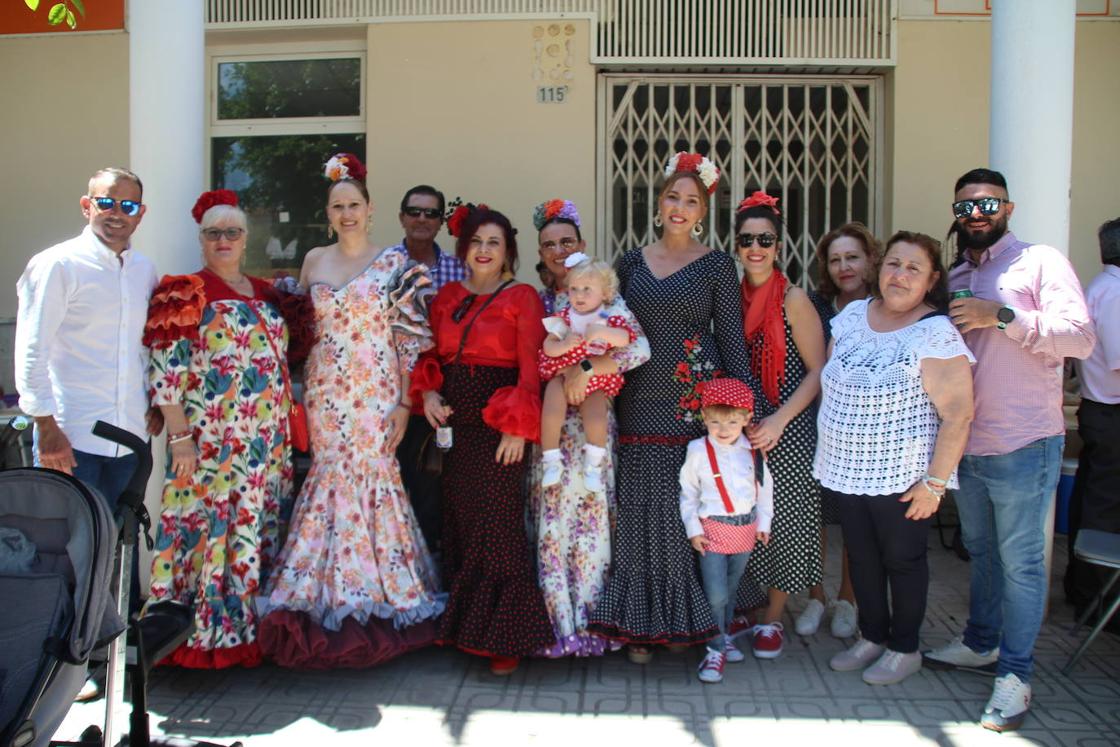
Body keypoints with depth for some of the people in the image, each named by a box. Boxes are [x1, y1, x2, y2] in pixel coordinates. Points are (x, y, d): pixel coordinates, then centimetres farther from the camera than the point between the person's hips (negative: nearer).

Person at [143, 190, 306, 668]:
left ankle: (251, 624, 21)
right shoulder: (186, 293, -2)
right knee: (209, 530, -3)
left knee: (259, 532, 9)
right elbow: (165, 373, -9)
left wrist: (287, 435, 15)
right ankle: (206, 633, 9)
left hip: (269, 446, 6)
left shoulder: (266, 295, 15)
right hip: (210, 445, -5)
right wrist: (179, 438, -15)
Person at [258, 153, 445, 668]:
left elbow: (410, 338, -2)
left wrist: (404, 402, -7)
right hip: (324, 392, 3)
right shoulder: (314, 260, 10)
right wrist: (297, 395, 8)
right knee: (329, 480, 3)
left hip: (375, 394, -3)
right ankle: (328, 607, 14)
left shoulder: (395, 264, 0)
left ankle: (373, 607, 11)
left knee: (370, 480, -3)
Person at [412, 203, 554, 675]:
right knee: (459, 524, 11)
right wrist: (428, 392, -3)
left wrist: (518, 426, -15)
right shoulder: (447, 296, 13)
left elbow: (530, 368, -8)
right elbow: (434, 356, 16)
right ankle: (463, 624, 23)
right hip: (454, 424, 6)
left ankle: (503, 637, 6)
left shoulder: (521, 297, -4)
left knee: (497, 528, -4)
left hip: (499, 424, -5)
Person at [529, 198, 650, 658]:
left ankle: (590, 622, 13)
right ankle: (559, 624, 11)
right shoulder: (536, 302, 12)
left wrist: (584, 370, -17)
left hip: (591, 422, -2)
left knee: (589, 516, 0)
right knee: (550, 519, 1)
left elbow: (640, 349, -12)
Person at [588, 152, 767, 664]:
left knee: (691, 511, -1)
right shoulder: (632, 263, 11)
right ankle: (641, 624, 16)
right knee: (641, 512, 4)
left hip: (697, 404, -3)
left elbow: (732, 340, 1)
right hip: (641, 405, 3)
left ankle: (687, 618, 16)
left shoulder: (716, 266, 2)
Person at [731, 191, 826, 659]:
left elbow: (818, 372, -9)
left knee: (783, 522, 1)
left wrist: (778, 420, -18)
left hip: (788, 429, -4)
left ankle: (772, 619, 18)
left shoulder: (794, 299, -8)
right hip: (740, 427, 4)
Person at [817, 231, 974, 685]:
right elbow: (827, 384, 13)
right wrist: (828, 451, 11)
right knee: (861, 556, 16)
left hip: (901, 477, -5)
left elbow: (958, 415, -17)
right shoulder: (852, 316, 4)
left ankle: (905, 648, 28)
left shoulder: (936, 334, -15)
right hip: (844, 469, 5)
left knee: (901, 559, 10)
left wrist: (934, 482, -18)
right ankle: (872, 636, 34)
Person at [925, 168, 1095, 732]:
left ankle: (1014, 674, 9)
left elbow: (1081, 336, -18)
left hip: (1023, 443, -6)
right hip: (966, 444, 7)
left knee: (1020, 560, 0)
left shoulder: (1040, 261, -6)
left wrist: (1002, 317, -22)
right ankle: (981, 643, 34)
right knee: (980, 550, 19)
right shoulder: (953, 278, 13)